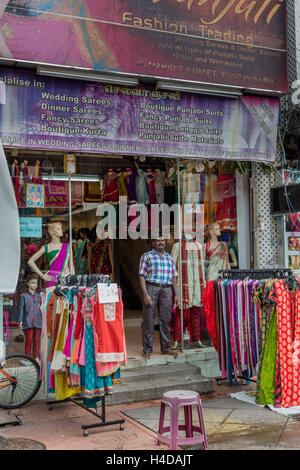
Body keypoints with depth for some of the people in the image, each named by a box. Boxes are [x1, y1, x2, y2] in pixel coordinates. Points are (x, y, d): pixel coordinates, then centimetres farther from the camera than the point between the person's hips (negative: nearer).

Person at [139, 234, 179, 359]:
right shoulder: (147, 256, 5)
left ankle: (166, 348, 15)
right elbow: (142, 276, -2)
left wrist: (175, 294, 12)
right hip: (151, 288, -4)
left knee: (166, 319, 6)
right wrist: (145, 294, -11)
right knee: (148, 320, -2)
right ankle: (147, 350, 5)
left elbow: (174, 277, 19)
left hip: (166, 290, 4)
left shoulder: (169, 258, 18)